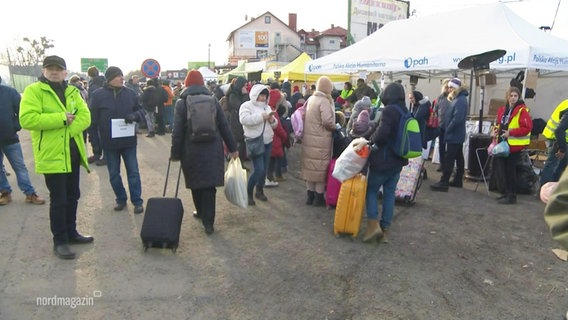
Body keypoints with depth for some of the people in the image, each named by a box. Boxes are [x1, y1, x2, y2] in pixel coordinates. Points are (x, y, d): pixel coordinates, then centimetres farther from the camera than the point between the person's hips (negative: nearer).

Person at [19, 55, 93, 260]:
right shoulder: (33, 91, -6)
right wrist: (61, 118, -20)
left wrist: (67, 129, -18)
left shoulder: (72, 92, 10)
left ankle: (71, 233, 31)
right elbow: (27, 119, -20)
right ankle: (60, 241, 12)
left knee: (73, 196, 16)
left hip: (73, 152, 6)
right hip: (52, 154, -6)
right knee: (58, 200, -1)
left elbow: (84, 117, -1)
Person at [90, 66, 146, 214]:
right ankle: (120, 199, 28)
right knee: (113, 173, 11)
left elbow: (141, 111, 8)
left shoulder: (130, 93, 1)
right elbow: (93, 118, -2)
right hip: (109, 141, -1)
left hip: (128, 140, 1)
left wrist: (134, 115, -15)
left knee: (133, 171, 5)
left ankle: (137, 201, 16)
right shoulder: (98, 95, -5)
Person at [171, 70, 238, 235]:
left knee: (196, 184, 16)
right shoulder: (213, 100, 5)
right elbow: (224, 126, 5)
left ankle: (201, 212, 33)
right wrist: (233, 148, 10)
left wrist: (175, 153, 2)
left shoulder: (182, 103, -2)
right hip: (212, 150, 1)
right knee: (209, 184, 3)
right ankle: (208, 222, 0)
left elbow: (177, 131, -5)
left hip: (191, 151, -1)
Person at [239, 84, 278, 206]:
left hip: (268, 142, 7)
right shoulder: (246, 105, -6)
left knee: (264, 169, 12)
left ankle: (259, 191, 30)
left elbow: (274, 125, 15)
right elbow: (244, 120, -25)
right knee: (258, 169, -13)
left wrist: (272, 120, -8)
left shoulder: (267, 107, 14)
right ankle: (248, 193, 5)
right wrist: (262, 116, -25)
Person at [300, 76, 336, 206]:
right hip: (321, 140, -8)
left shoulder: (310, 99, 10)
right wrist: (335, 127, -5)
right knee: (321, 168, 3)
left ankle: (310, 195, 23)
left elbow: (303, 115, 17)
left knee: (311, 166, 14)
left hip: (308, 138, 8)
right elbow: (327, 121, -24)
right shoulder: (324, 101, -15)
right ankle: (319, 197, 10)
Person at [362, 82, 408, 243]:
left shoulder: (389, 110, -16)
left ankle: (374, 224, -3)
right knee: (389, 194, 11)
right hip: (398, 160, 7)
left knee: (371, 190, 7)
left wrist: (372, 139, -8)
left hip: (383, 159, -7)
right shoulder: (406, 112, 10)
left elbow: (382, 133, -27)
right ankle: (385, 230, 14)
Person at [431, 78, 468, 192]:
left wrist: (447, 130, -17)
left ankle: (443, 183, -6)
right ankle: (458, 181, 23)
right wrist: (447, 129, 8)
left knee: (449, 159, -8)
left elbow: (457, 119, -26)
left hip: (454, 135, -10)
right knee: (459, 158, 14)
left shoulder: (460, 100, -18)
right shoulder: (457, 99, 14)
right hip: (458, 135, 10)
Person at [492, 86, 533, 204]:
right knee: (504, 169, 13)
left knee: (510, 170, -4)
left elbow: (527, 127, -17)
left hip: (515, 145, -7)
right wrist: (496, 130, 3)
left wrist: (511, 132, -20)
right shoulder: (502, 110, 10)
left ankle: (512, 196, 5)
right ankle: (507, 193, 26)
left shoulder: (522, 110, -12)